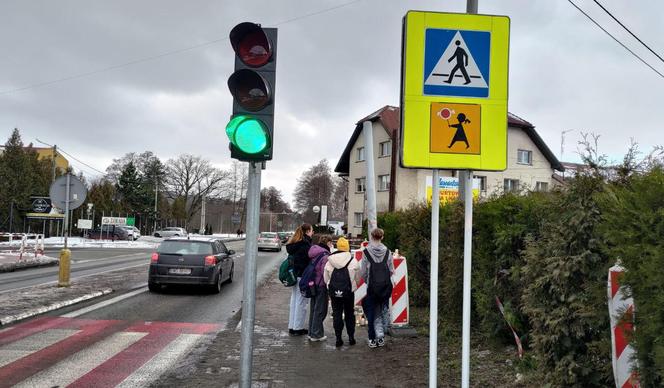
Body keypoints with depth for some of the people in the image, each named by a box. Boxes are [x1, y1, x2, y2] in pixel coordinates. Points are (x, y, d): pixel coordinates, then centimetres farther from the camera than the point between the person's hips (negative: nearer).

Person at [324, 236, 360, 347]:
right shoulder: (353, 261, -7)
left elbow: (326, 278, 2)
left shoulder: (329, 261, -2)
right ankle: (351, 337, 18)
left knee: (337, 314, 8)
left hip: (334, 292, 1)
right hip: (349, 292, -1)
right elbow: (357, 278, 1)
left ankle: (338, 338, 8)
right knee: (349, 314, 14)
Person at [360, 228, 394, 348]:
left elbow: (363, 271, -5)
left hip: (372, 286, -2)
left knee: (371, 312, 7)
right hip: (386, 286, 2)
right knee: (384, 310, 12)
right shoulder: (387, 252, -3)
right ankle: (381, 336, 9)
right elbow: (392, 270, 2)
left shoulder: (366, 252, -8)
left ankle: (372, 339, 8)